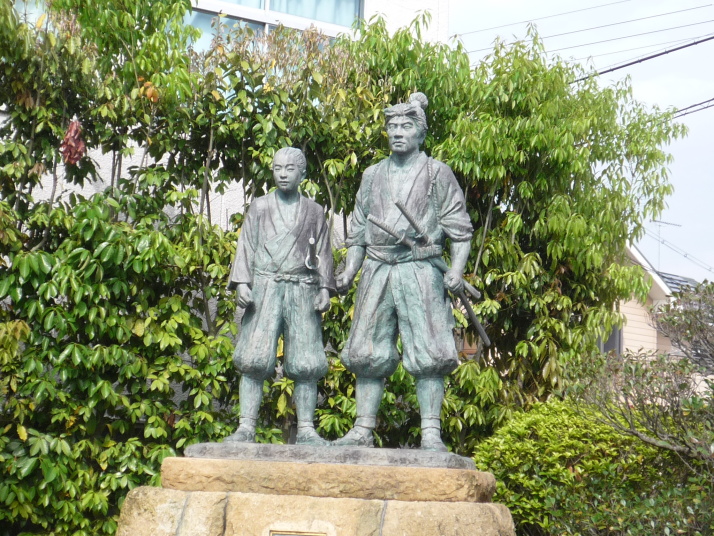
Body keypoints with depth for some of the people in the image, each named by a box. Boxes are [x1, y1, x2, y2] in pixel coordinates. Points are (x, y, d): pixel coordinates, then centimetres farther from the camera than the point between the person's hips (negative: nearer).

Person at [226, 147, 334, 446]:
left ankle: (306, 430, 2)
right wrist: (241, 283, -4)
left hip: (302, 290, 1)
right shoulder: (259, 207, 14)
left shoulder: (314, 212, 16)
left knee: (306, 363, -3)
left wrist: (324, 288, 2)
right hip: (265, 287, -1)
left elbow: (323, 253, 14)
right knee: (254, 359, -8)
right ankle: (246, 427, -7)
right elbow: (246, 247, 9)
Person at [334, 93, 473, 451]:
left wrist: (456, 270, -12)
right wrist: (349, 273, 8)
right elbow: (357, 232, 21)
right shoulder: (373, 176, 18)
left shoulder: (437, 174, 6)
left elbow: (460, 230, 3)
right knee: (367, 355, 2)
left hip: (420, 271, -4)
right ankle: (362, 431, 8)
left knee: (428, 356, -7)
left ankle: (431, 435, -4)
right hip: (377, 273, 4)